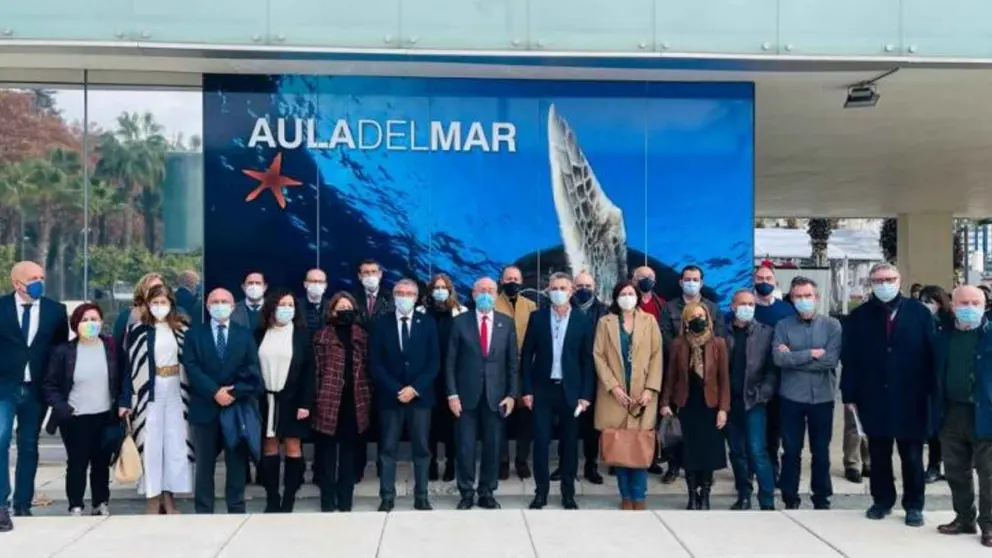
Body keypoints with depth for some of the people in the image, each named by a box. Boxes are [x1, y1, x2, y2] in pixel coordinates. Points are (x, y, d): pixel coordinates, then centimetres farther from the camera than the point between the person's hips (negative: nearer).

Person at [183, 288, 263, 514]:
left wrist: (235, 392, -13)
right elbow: (192, 368, -5)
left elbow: (252, 370, 1)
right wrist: (215, 392, -16)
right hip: (206, 407, -1)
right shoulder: (195, 335, 7)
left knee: (237, 461, 6)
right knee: (205, 464, 5)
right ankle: (203, 511, 11)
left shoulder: (245, 335, 10)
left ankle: (236, 509, 13)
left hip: (238, 405, 1)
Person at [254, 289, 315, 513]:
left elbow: (308, 370, -4)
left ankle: (288, 501, 6)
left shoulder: (302, 334, -1)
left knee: (293, 447, 0)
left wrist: (305, 403, -11)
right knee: (269, 447, 6)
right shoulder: (260, 334, 4)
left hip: (291, 399, -2)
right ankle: (272, 500, 12)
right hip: (266, 399, 2)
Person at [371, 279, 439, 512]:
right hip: (390, 395, 0)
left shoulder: (427, 323, 4)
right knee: (388, 449, 3)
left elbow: (434, 361, 0)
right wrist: (396, 390, -11)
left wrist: (415, 388, -11)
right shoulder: (382, 323, 3)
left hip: (420, 395, 0)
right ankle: (387, 498, 9)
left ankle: (421, 497, 13)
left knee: (421, 449, 5)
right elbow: (376, 363, -1)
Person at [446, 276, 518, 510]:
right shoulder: (460, 322, 0)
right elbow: (450, 362, 0)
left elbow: (512, 362, 6)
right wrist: (452, 394, -7)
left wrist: (511, 394, 0)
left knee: (492, 446, 7)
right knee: (465, 447, 2)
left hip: (495, 395, 1)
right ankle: (466, 493, 16)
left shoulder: (507, 323, 4)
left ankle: (487, 493, 20)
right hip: (466, 394, -1)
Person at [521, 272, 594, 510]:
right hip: (542, 389, 0)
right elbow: (527, 355, 3)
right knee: (541, 442, 0)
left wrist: (585, 394, -5)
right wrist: (527, 390, -3)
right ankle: (541, 492, 12)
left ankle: (568, 493, 18)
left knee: (570, 443, 7)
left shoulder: (583, 321, 1)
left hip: (570, 390, 0)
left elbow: (587, 361, 1)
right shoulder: (537, 317, 2)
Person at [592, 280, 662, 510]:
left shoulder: (649, 321, 8)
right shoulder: (605, 322, 7)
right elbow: (598, 356, 0)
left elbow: (656, 356, 3)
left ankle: (639, 496, 8)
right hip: (614, 394, 0)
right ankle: (626, 495, 11)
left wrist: (651, 388, -8)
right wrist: (613, 387, -11)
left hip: (642, 394, 0)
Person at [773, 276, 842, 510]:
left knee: (821, 451, 11)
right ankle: (790, 500, 18)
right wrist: (811, 353, -16)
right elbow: (779, 358, -13)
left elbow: (831, 360, -14)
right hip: (792, 397, 0)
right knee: (791, 451, 8)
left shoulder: (832, 325, -2)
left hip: (822, 397, 0)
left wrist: (793, 358, -11)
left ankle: (822, 499, 24)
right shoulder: (783, 326, 0)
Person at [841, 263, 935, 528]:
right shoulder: (859, 316, 3)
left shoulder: (919, 312, 0)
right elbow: (849, 359, 1)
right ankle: (882, 501, 25)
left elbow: (931, 354, -2)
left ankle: (914, 506, 20)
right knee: (879, 455, 12)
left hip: (911, 399, -1)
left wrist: (932, 392, -6)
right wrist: (850, 395, -4)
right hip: (874, 399, 1)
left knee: (912, 456, 8)